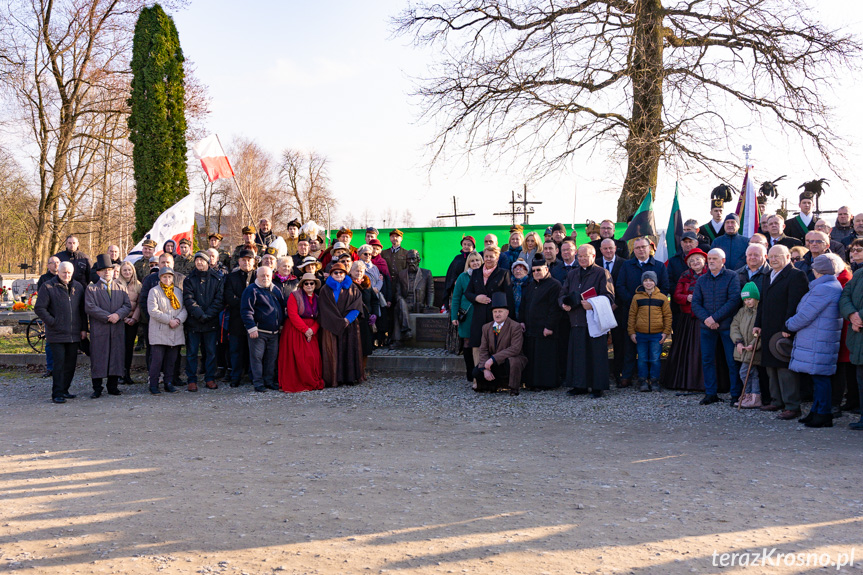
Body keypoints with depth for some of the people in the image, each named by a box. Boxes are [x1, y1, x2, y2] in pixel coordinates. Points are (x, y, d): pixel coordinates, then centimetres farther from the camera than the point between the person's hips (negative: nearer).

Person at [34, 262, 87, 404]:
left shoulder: (78, 287, 12)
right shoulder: (48, 287, -2)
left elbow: (83, 309, 16)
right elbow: (39, 308, -4)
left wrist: (84, 328, 10)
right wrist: (52, 323, -10)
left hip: (74, 334, 5)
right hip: (56, 334, -5)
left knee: (71, 363, 8)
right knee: (59, 363, -7)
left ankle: (64, 390, 19)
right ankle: (57, 393, -3)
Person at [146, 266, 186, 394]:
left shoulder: (178, 291, 15)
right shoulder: (154, 291, 0)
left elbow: (185, 309, 10)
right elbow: (153, 311, -10)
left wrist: (179, 319, -10)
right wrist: (169, 320, -14)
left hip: (175, 332, 5)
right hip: (159, 331, -4)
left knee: (172, 359, 7)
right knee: (157, 359, -7)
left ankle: (168, 383, 16)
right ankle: (153, 385, 0)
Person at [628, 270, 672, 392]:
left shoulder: (662, 298, 3)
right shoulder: (637, 297, 4)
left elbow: (668, 315, 7)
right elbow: (632, 315, 6)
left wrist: (666, 332, 0)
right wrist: (631, 332, 1)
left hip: (657, 334, -1)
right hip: (640, 334, 1)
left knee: (655, 359, 2)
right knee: (642, 359, 5)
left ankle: (654, 381, 14)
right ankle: (642, 381, 15)